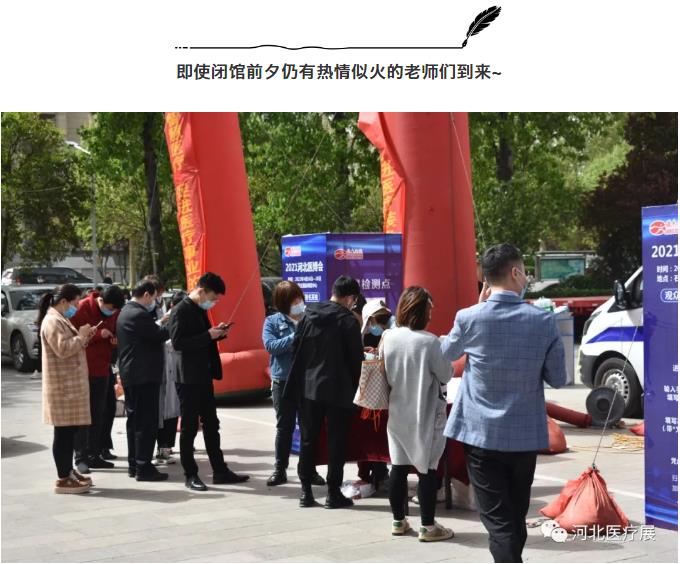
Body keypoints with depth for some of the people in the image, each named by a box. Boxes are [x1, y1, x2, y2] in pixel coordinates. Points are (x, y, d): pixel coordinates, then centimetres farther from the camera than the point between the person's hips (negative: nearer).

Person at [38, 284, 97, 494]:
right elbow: (63, 349, -23)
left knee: (70, 430, 14)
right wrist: (81, 336, -12)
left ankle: (68, 471, 23)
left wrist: (83, 338, 10)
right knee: (64, 432, -8)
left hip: (72, 384, 11)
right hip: (63, 386, -11)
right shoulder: (52, 322, -14)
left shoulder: (60, 320, 20)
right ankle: (63, 479, -5)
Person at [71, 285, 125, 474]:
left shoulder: (114, 312, 4)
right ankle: (81, 457, 2)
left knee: (98, 414, 9)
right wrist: (97, 334, -25)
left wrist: (114, 339, -6)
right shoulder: (82, 309, -13)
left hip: (102, 369, 6)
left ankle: (94, 455, 17)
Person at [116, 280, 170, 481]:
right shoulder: (139, 314, -17)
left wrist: (161, 323, 10)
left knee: (134, 419, 15)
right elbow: (159, 335, -15)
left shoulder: (125, 312, 15)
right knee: (147, 422, -7)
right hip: (144, 375, -11)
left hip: (129, 375, 11)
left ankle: (134, 464, 21)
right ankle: (144, 468, -6)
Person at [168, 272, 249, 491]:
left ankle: (220, 471, 19)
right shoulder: (180, 311, -14)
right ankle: (190, 475, 8)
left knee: (211, 425, 12)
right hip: (188, 378, -9)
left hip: (204, 377, 9)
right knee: (189, 427, 0)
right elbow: (177, 343, -23)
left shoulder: (200, 310, 13)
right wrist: (208, 336, -23)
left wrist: (216, 332, 3)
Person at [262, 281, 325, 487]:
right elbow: (270, 345, -12)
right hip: (283, 381, -1)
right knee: (284, 427, 8)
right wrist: (295, 338, -20)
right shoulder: (273, 321, 2)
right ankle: (280, 470, 18)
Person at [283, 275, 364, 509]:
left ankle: (306, 491, 14)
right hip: (338, 390, -4)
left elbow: (296, 349, 7)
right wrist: (354, 389, 5)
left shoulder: (308, 315, 5)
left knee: (308, 439, 11)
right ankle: (333, 493, 6)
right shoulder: (348, 320, -10)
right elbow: (356, 358, -8)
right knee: (336, 442, 4)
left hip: (308, 387, 5)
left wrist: (301, 380, 14)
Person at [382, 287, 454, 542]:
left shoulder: (388, 337, -1)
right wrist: (445, 360, 8)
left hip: (397, 412, 6)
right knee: (427, 468, 1)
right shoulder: (429, 341, -18)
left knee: (399, 466, 12)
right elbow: (446, 375, -9)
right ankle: (427, 526, 6)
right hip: (425, 414, -6)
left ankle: (398, 521, 21)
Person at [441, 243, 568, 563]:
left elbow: (447, 354, 11)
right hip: (526, 434, 2)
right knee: (515, 516, 18)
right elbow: (558, 379, -1)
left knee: (497, 518, 0)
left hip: (481, 434, -2)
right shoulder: (543, 321, -9)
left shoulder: (470, 318, -11)